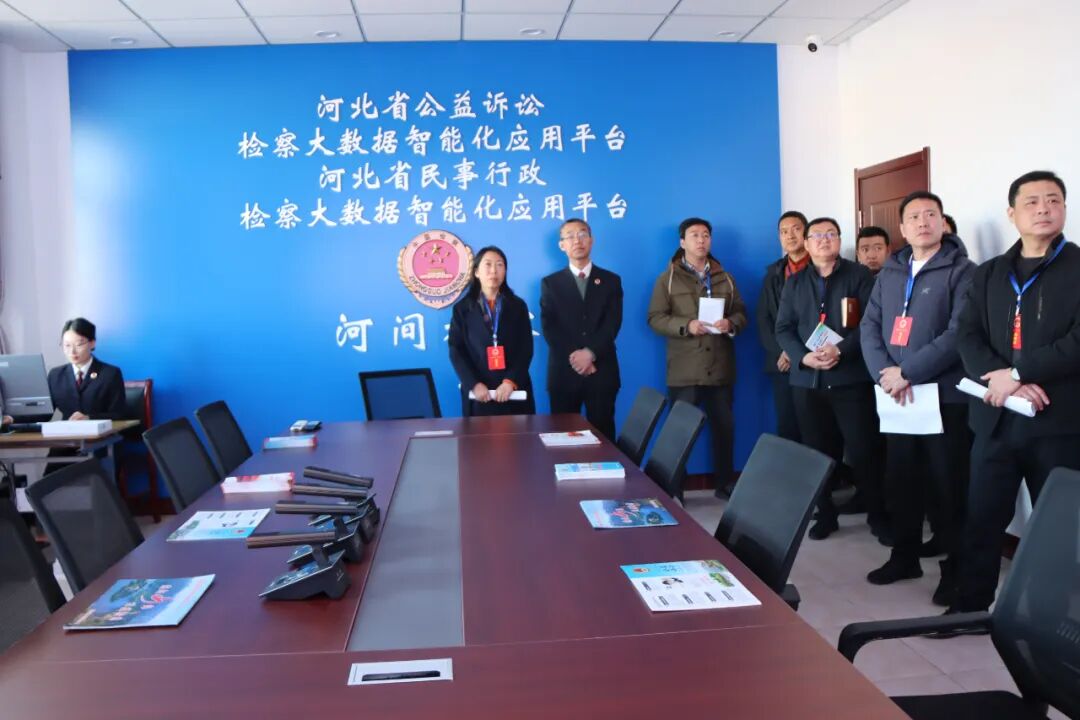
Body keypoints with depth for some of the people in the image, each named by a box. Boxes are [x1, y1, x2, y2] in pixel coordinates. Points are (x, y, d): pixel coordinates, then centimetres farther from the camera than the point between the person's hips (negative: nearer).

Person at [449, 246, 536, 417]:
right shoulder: (462, 308, 7)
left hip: (514, 391, 1)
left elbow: (526, 349, 2)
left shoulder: (518, 306, 10)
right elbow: (456, 350, 0)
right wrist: (474, 384, -13)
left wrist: (511, 381, -13)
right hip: (478, 394, -1)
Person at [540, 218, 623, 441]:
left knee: (602, 434, 3)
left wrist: (590, 353, -16)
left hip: (601, 372, 0)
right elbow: (549, 326, -2)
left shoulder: (611, 280, 10)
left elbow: (613, 323, -2)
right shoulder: (550, 283, 9)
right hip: (564, 372, 0)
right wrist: (574, 357, -14)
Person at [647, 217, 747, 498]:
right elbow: (655, 318, -5)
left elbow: (741, 312, 12)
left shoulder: (725, 278, 14)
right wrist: (686, 326, -19)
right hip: (684, 369, -3)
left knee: (724, 426, 10)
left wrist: (731, 324, -11)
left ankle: (725, 482, 22)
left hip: (720, 367, 4)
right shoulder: (668, 279, 2)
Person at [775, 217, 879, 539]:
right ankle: (825, 514, 20)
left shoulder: (859, 275, 4)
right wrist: (803, 357, -10)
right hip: (807, 379, 3)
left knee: (862, 450, -4)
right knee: (819, 451, 8)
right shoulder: (794, 282, 15)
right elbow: (783, 328, 8)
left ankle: (878, 515, 11)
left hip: (851, 377, -3)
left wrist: (841, 350, -19)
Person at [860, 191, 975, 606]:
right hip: (896, 398, 5)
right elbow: (869, 327, 7)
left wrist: (907, 373, -18)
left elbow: (959, 334, -15)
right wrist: (885, 374, -10)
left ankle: (955, 570, 13)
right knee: (900, 482, 13)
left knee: (946, 487, 1)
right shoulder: (889, 272, 14)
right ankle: (905, 556, 28)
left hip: (944, 396, -5)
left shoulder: (961, 271, -3)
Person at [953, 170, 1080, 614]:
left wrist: (1017, 372, -16)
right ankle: (969, 608, 20)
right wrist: (997, 379, -14)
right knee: (982, 519, 8)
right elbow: (968, 336, 4)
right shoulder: (988, 274, 13)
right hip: (996, 419, 3)